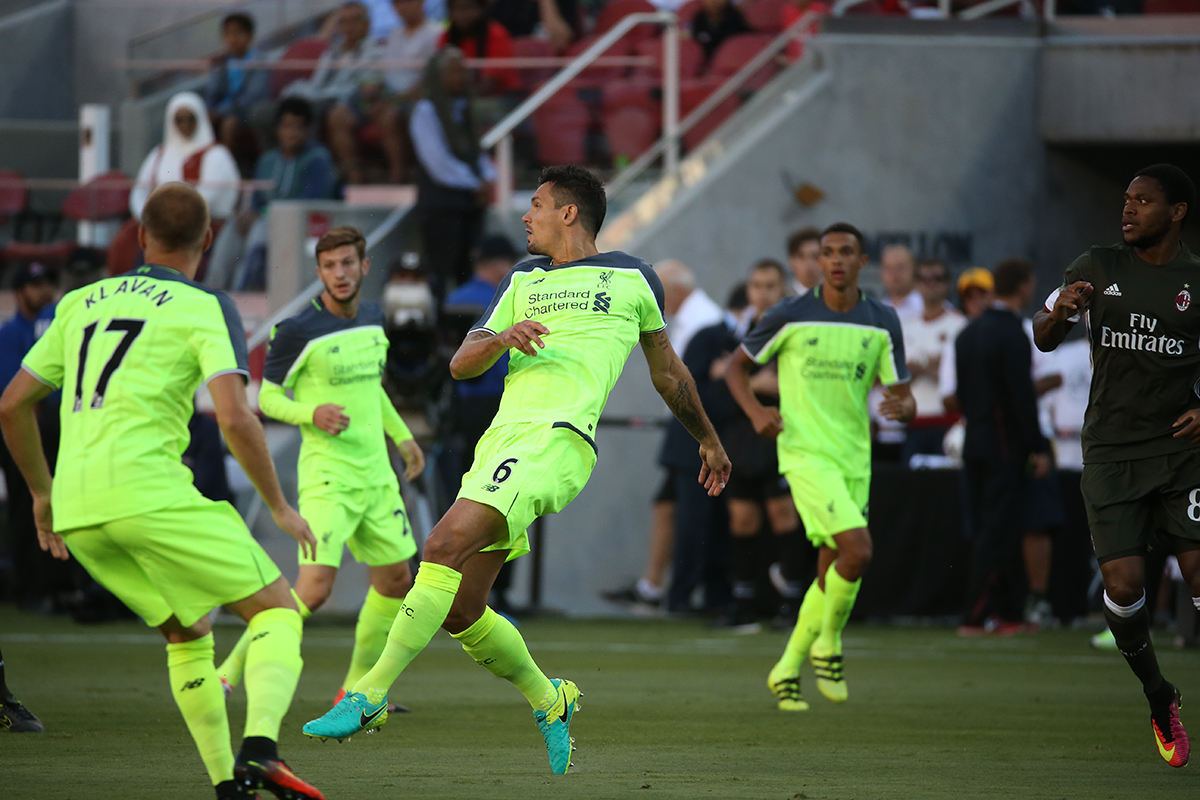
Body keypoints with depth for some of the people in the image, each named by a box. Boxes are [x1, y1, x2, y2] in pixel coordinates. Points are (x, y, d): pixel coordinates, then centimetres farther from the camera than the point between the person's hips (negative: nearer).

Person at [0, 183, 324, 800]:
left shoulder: (81, 302, 21)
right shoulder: (206, 309, 4)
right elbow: (235, 419, -10)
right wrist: (279, 506, 3)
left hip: (76, 512, 6)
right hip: (148, 490, -6)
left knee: (187, 631, 22)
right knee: (276, 610, 2)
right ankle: (259, 747, -23)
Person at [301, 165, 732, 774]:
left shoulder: (632, 279, 14)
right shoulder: (523, 280, 26)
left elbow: (667, 371, 28)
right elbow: (462, 364, 17)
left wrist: (708, 439, 37)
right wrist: (502, 337, -5)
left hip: (556, 438, -7)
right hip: (502, 440, 7)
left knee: (445, 546, -24)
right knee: (461, 611, 2)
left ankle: (370, 697, -26)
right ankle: (549, 702, 24)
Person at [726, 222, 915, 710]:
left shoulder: (881, 323, 5)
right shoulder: (791, 317, -5)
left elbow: (904, 396, 7)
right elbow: (737, 367, 7)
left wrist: (902, 407, -18)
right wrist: (756, 412, -11)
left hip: (855, 459, 5)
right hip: (805, 454, -5)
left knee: (831, 572, 7)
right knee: (858, 550, -21)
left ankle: (787, 670, 22)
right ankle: (828, 644, 1)